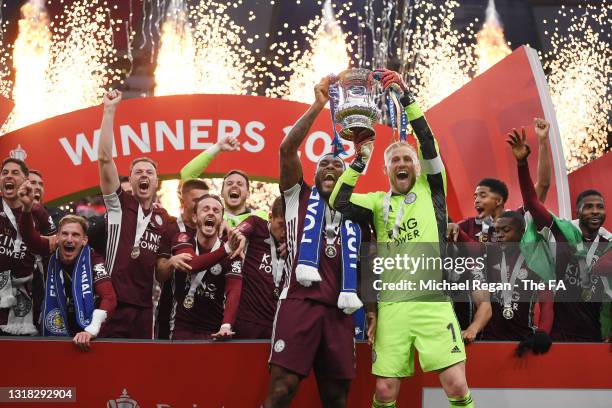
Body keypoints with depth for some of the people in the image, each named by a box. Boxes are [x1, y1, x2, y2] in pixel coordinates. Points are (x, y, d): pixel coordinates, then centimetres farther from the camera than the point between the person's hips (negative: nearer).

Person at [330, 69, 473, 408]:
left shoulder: (430, 190, 11)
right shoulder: (378, 203, 16)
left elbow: (428, 143, -2)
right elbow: (338, 202, 1)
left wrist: (406, 97, -9)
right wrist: (359, 160, -3)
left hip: (432, 302, -2)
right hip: (391, 306, 2)